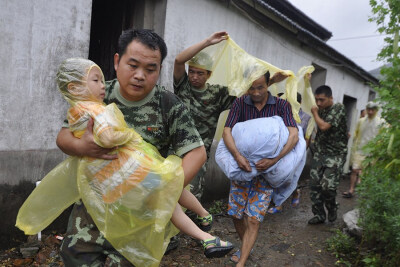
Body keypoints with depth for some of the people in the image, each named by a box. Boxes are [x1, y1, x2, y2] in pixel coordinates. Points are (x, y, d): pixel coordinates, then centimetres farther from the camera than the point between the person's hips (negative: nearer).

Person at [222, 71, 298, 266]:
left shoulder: (281, 105, -4)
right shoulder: (240, 103, -2)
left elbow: (294, 135, -15)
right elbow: (226, 132, -10)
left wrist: (274, 159, -28)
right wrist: (237, 156, -27)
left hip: (266, 169, -2)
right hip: (242, 166, 2)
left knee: (253, 219, -2)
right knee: (236, 214, 10)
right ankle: (245, 248, 38)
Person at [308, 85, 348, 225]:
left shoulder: (338, 108, -12)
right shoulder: (320, 110, 8)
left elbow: (324, 126, -23)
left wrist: (315, 113, -9)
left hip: (335, 154, -6)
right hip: (319, 153, 6)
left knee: (327, 185, -15)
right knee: (315, 184, 2)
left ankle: (332, 209, 16)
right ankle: (319, 214, 17)